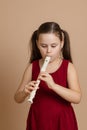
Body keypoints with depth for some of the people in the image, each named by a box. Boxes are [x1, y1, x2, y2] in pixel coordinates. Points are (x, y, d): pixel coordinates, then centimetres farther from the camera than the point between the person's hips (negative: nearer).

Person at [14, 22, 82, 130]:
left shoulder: (68, 67, -8)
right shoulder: (32, 67, -3)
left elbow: (77, 98, -19)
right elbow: (17, 98, 0)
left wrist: (53, 85, -32)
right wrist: (25, 92, -22)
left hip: (61, 121, -1)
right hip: (38, 121, 2)